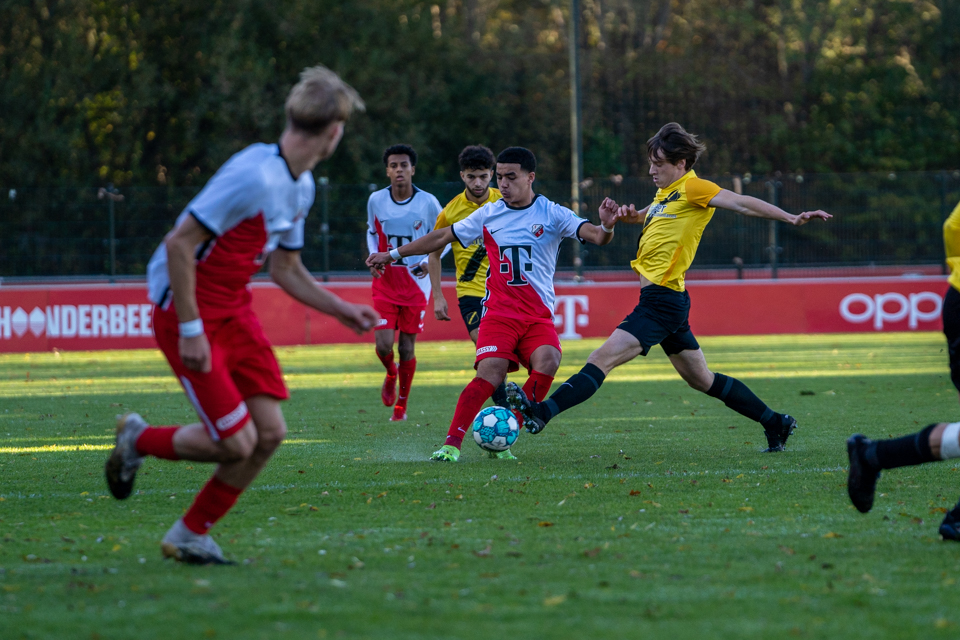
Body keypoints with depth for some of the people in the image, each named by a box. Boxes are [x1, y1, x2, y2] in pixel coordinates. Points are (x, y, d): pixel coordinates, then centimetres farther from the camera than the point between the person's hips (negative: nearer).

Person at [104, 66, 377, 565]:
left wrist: (344, 311, 12)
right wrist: (190, 330, -24)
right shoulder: (254, 177, -24)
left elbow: (286, 269, 20)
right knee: (236, 442, -11)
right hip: (185, 312, -9)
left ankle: (190, 536, 15)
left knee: (269, 431, 0)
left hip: (234, 309, 9)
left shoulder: (300, 186, 7)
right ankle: (137, 441, 17)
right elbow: (179, 243, -25)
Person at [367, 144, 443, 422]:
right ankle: (391, 374, 26)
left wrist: (430, 261, -12)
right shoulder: (376, 200, -2)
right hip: (385, 282, 1)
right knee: (384, 344, -11)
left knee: (407, 347, 3)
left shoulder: (427, 202, -7)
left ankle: (401, 405, 21)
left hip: (416, 282, -1)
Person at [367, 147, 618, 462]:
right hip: (499, 313, 0)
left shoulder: (552, 214, 1)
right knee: (491, 372, -22)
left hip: (539, 315, 0)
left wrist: (606, 225, -34)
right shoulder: (488, 215, 7)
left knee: (547, 362, -27)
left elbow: (594, 235, -9)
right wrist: (393, 254, 21)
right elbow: (441, 237, 17)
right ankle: (452, 444, -18)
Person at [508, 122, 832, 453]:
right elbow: (646, 216, 36)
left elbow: (740, 203, -17)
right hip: (657, 300, 11)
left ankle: (541, 413, -28)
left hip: (662, 300, -11)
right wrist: (628, 214, 12)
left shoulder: (693, 188, -9)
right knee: (702, 380, 17)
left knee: (602, 358, -19)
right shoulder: (667, 193, 19)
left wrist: (791, 218, -28)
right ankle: (776, 423, 23)